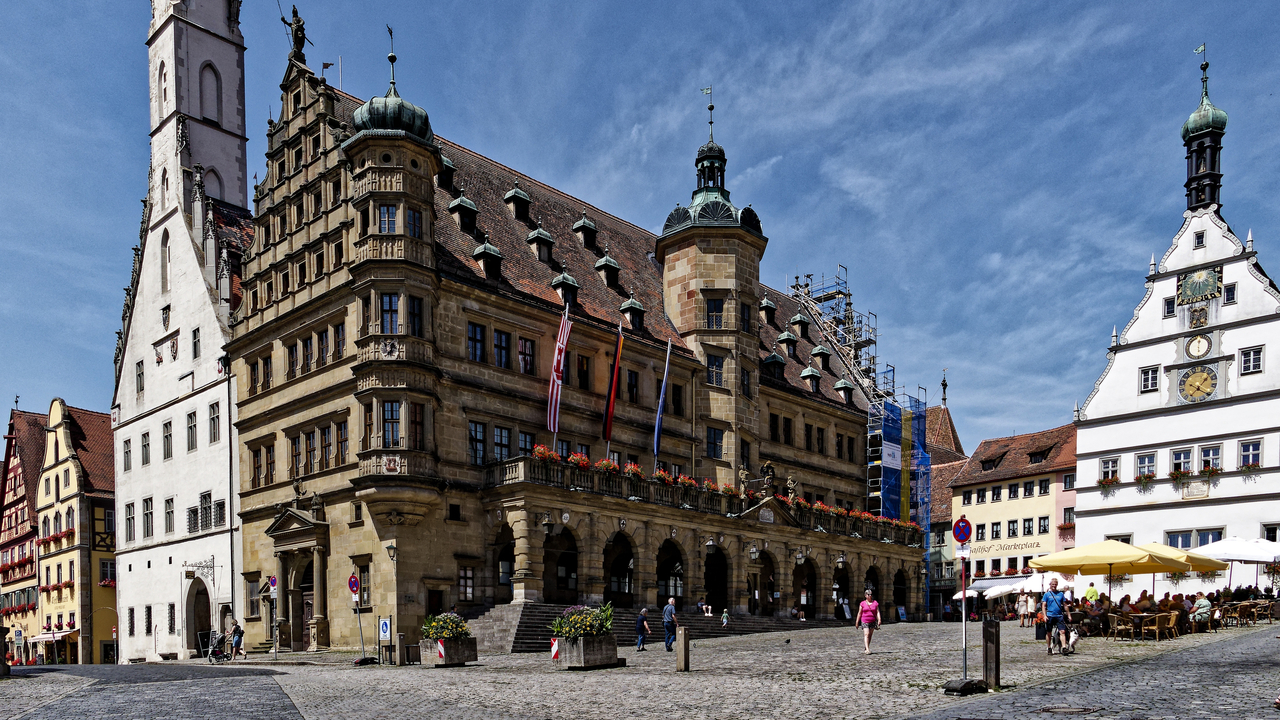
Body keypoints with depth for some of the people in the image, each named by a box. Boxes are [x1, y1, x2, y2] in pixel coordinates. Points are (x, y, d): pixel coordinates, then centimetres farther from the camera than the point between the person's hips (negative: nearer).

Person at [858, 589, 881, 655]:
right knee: (866, 634, -16)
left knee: (870, 636, 8)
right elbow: (859, 613, 6)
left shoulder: (875, 603, 5)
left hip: (873, 621, 2)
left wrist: (879, 620, -14)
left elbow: (878, 612, 0)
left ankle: (865, 649, 21)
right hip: (864, 621, -2)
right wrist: (857, 622, 6)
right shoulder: (862, 603, 3)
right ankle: (867, 650, -26)